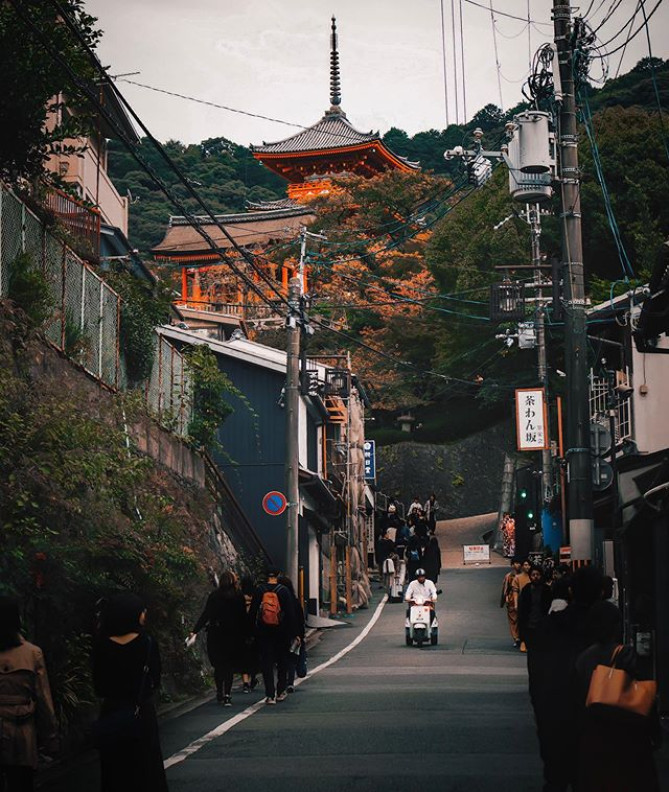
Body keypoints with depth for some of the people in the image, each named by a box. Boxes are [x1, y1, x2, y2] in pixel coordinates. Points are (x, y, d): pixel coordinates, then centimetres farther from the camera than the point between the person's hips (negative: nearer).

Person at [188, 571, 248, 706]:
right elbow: (243, 617, -2)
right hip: (233, 635, 0)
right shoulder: (239, 596, -2)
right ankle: (227, 695, -5)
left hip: (215, 635, 1)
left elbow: (205, 615, -2)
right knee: (229, 666, 3)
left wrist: (195, 631, 3)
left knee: (218, 666, 13)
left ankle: (220, 694, 14)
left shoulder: (214, 596, -1)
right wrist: (245, 634, 5)